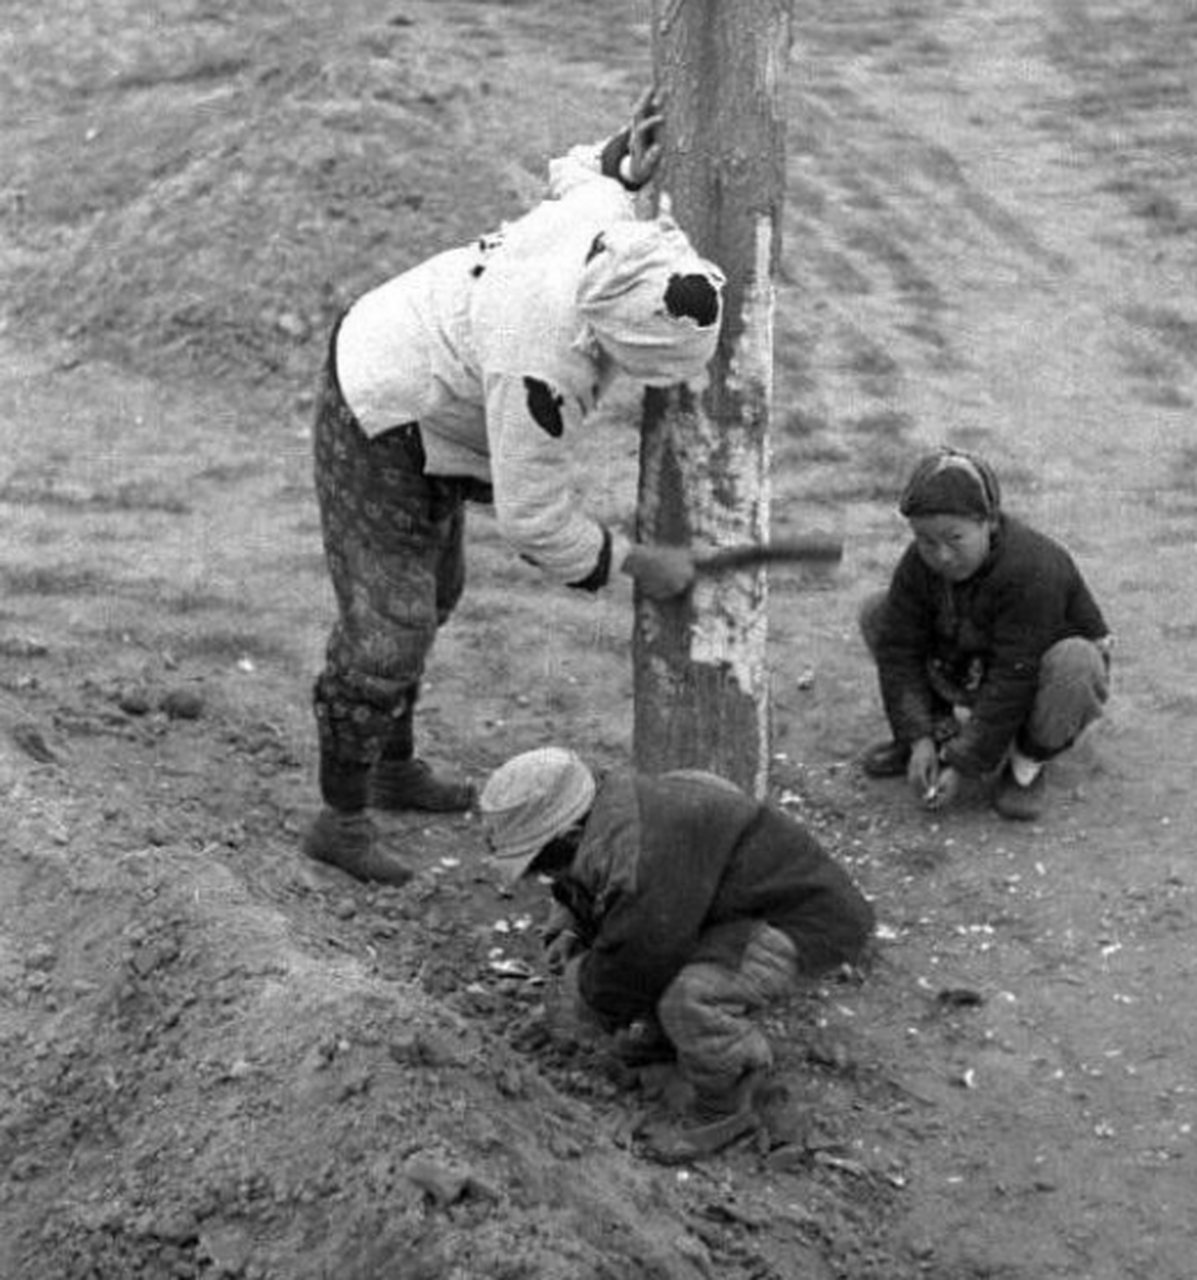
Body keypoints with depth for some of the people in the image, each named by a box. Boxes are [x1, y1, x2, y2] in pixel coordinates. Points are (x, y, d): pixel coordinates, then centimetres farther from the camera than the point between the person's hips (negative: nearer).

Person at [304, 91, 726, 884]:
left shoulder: (603, 214, -18)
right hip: (382, 431, -10)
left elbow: (573, 173, 9)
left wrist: (623, 165, -12)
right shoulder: (542, 369, -39)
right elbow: (534, 520, -29)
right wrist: (639, 565, -18)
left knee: (429, 595, 22)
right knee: (386, 632, -6)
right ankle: (341, 820, 10)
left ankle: (395, 769, 39)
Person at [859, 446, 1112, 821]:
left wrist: (964, 764, -30)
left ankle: (1027, 762, -13)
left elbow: (1013, 682, -34)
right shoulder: (919, 564, -17)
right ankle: (942, 730, 2)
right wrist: (918, 739, -23)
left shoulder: (1032, 573, -35)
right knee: (876, 614, -8)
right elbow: (900, 651, -13)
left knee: (1074, 664, -41)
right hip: (972, 672, 5)